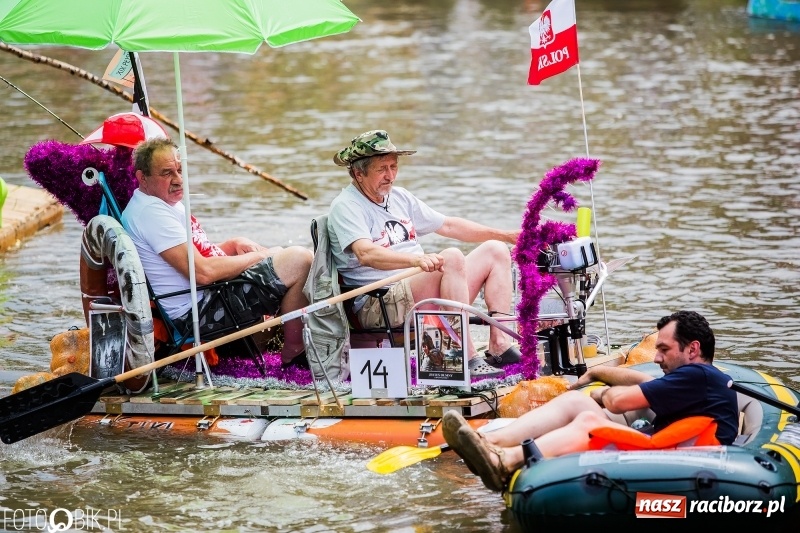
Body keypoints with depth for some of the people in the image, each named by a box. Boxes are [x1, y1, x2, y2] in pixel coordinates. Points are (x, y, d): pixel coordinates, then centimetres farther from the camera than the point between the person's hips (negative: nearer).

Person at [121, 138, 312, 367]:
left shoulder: (166, 202, 14)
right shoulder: (151, 212, -20)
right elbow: (202, 271, -26)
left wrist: (234, 244, 4)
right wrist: (257, 257, -13)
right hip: (199, 312, -11)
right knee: (300, 261, -17)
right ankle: (293, 353, -4)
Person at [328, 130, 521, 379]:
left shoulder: (399, 197, 19)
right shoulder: (346, 207, -8)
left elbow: (448, 226, 28)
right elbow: (366, 254, -26)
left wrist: (505, 235, 23)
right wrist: (416, 259, -41)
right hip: (377, 305, -9)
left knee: (495, 251, 4)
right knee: (452, 258, -30)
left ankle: (500, 346, -7)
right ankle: (466, 358, -33)